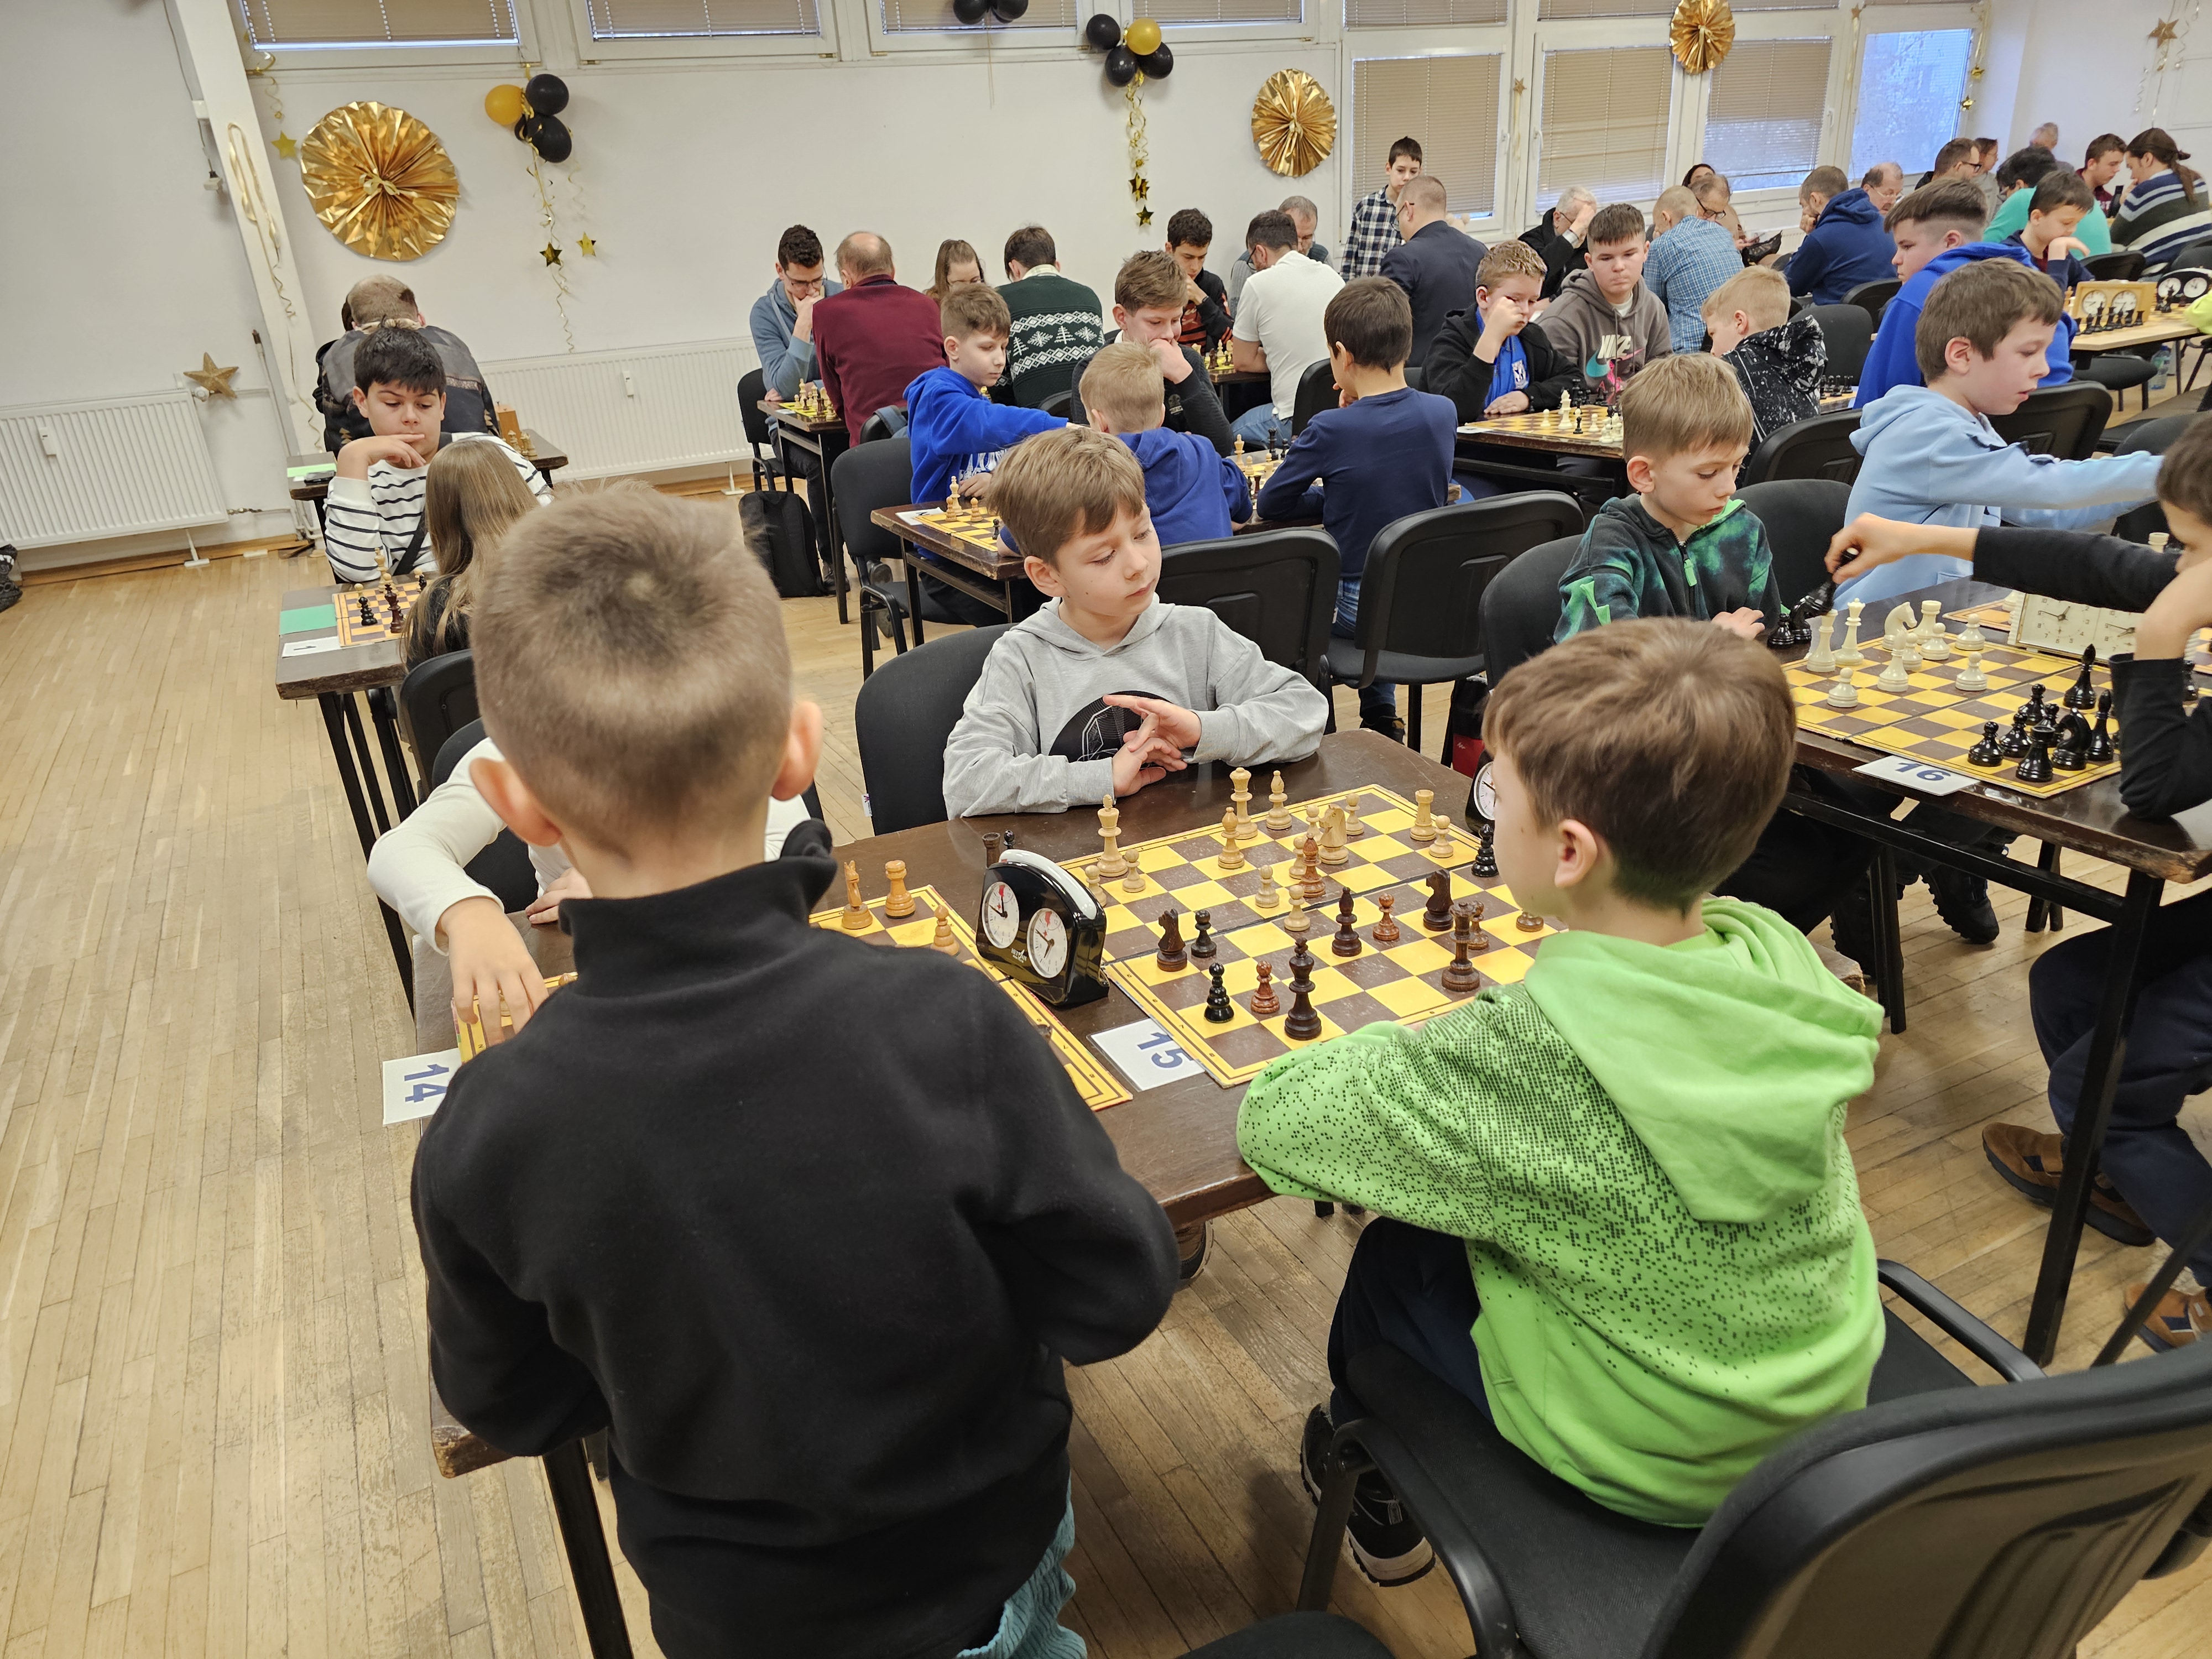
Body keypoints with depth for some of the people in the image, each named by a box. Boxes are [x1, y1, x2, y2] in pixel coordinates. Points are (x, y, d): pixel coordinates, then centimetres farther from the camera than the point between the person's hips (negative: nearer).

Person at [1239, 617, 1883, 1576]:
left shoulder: (1523, 1055, -35)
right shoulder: (1781, 957, -17)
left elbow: (1272, 1120, -25)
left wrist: (1413, 1042, -10)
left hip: (1644, 1464, -5)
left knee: (1393, 1257, 18)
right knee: (1456, 1226, 24)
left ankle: (1372, 1502, 47)